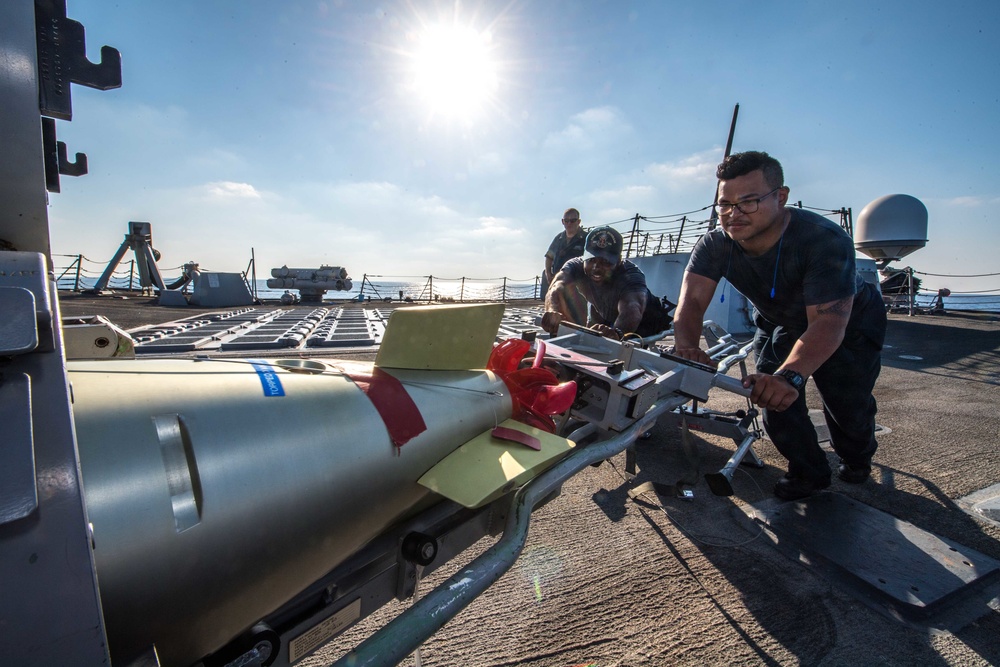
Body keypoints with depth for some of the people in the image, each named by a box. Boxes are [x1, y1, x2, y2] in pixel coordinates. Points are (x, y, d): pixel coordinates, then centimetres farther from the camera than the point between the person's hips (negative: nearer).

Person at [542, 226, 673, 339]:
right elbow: (556, 288, -44)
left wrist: (617, 332, -76)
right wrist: (552, 311, -67)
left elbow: (632, 309, -54)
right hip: (601, 320, 4)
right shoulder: (576, 265, -25)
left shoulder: (631, 274, -35)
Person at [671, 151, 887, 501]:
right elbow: (691, 300, -37)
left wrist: (791, 374, -63)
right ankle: (808, 471, 19)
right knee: (773, 397, -9)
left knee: (847, 406, 0)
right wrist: (687, 348, -58)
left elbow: (828, 321, -46)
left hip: (849, 325, -2)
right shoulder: (714, 246, -26)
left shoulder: (825, 240, -38)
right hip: (778, 324, 3)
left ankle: (856, 459, 38)